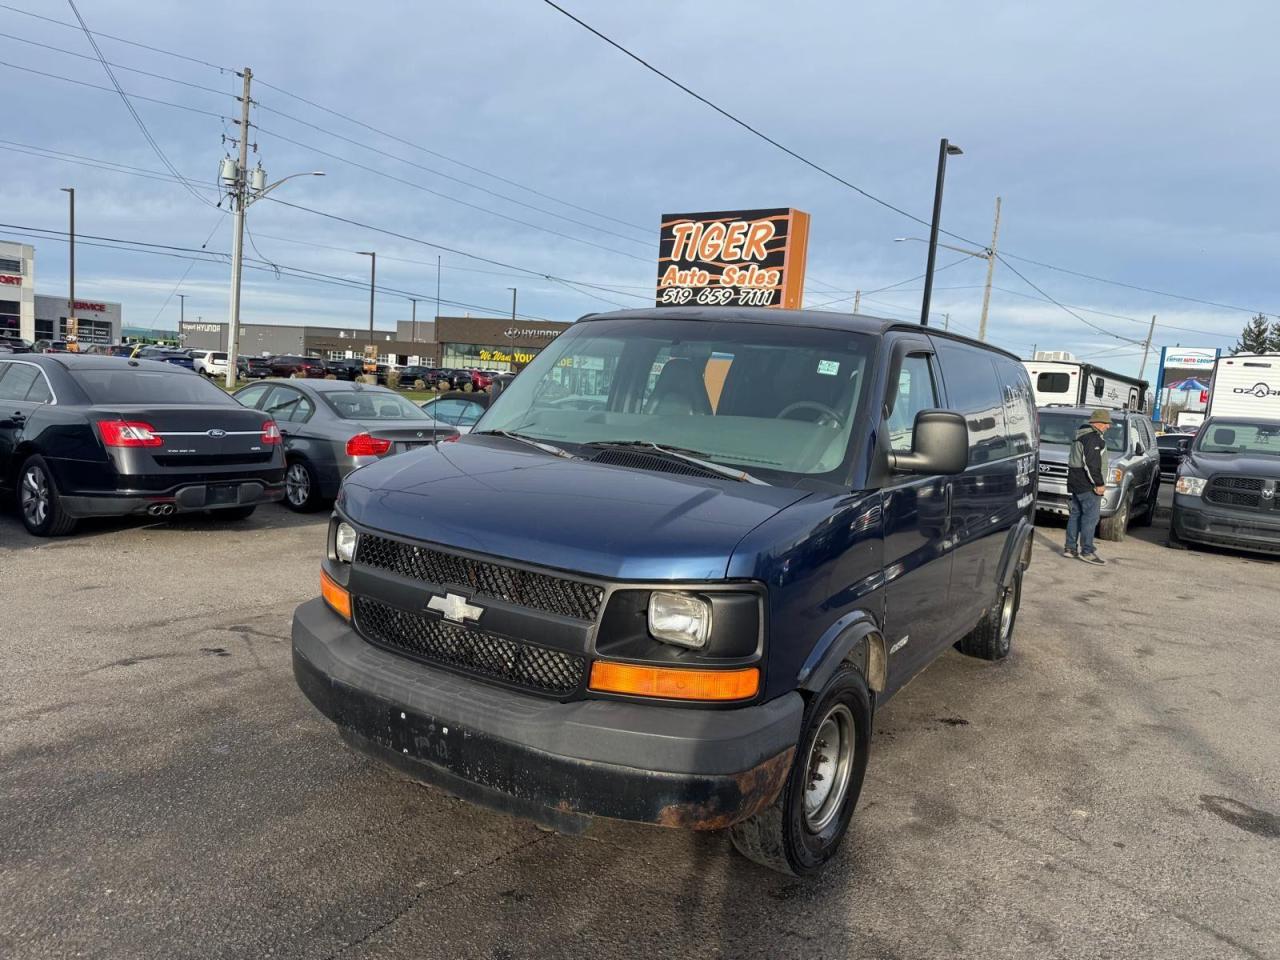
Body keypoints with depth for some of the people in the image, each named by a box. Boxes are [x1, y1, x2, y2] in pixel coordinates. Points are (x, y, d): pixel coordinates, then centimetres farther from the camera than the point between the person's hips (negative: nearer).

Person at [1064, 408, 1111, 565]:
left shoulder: (1080, 435, 18)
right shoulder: (1093, 438, -15)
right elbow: (1091, 464, -22)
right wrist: (1099, 484, -18)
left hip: (1075, 484, 11)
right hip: (1088, 486, -11)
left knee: (1076, 515, 14)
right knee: (1090, 517, -7)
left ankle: (1070, 548, 18)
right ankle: (1087, 552, -6)